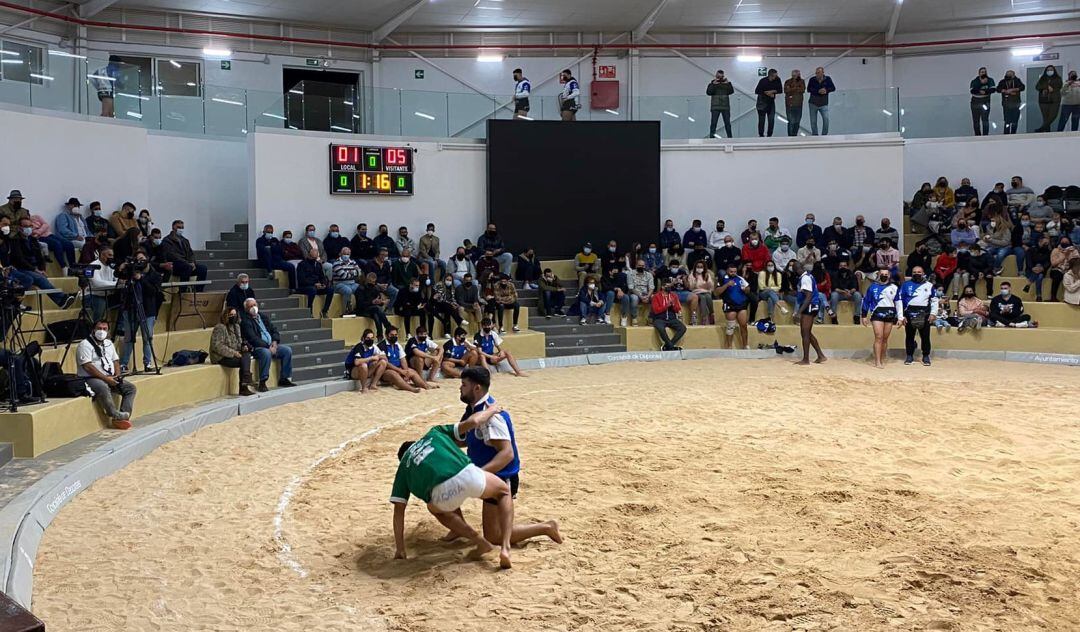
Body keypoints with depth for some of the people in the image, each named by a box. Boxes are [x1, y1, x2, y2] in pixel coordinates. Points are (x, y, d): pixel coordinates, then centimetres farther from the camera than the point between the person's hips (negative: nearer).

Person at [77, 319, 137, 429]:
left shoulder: (108, 343, 16)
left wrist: (117, 376, -1)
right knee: (103, 388, -39)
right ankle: (116, 415, -39)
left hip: (110, 378, 8)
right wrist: (105, 378, -21)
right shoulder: (85, 345, -9)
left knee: (131, 387, -8)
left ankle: (124, 416, -22)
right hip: (91, 378, -8)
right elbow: (87, 367, -18)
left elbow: (115, 361, 20)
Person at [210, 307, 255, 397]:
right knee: (245, 359, -26)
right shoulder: (220, 328, -12)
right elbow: (217, 346, -20)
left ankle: (244, 386, -27)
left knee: (247, 354, -23)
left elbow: (239, 341, 25)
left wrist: (243, 346, 0)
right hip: (221, 358, -7)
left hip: (234, 355, 7)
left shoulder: (236, 326, 13)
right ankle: (244, 385, -26)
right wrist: (233, 353, -23)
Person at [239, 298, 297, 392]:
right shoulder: (245, 321, -5)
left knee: (287, 350, -9)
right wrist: (268, 347, -21)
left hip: (270, 346, 8)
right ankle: (262, 383, -30)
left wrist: (275, 341, -3)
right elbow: (253, 339, -16)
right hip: (256, 348, -8)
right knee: (266, 353, -37)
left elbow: (274, 330, 18)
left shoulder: (264, 317, 19)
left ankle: (284, 378, -2)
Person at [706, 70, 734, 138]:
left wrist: (728, 83, -15)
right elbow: (708, 92, -11)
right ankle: (711, 137, -2)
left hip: (725, 107, 2)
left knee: (727, 123, 5)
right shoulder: (712, 83, 5)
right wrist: (714, 84, -18)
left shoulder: (726, 83, 11)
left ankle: (730, 137, 11)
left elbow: (731, 91, -4)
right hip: (715, 107, -2)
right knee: (713, 123, -4)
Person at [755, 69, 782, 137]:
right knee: (762, 120, 1)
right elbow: (756, 91, -13)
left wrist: (773, 91, -19)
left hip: (771, 102, 3)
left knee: (771, 120, 0)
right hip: (762, 103, -3)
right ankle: (761, 135, 11)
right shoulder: (763, 81, -15)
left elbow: (780, 90, -3)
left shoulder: (777, 80, -7)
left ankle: (769, 135, 9)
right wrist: (766, 93, -16)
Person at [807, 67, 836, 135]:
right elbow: (808, 89, -12)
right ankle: (815, 136, 17)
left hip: (824, 104, 0)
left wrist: (826, 90, -17)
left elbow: (833, 88, 2)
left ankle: (824, 135, 0)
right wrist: (818, 91, -23)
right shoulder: (812, 79, -3)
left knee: (826, 119, -13)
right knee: (813, 121, 4)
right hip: (813, 104, 0)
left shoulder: (827, 79, 1)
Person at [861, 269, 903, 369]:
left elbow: (898, 303, 9)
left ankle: (882, 360, 16)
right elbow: (866, 301, 7)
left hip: (890, 315, 2)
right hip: (877, 313, -2)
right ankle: (877, 362, -10)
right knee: (879, 337, -10)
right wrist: (864, 316, 4)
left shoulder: (894, 288, 8)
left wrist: (900, 318, 5)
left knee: (885, 339, 6)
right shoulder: (873, 287, 4)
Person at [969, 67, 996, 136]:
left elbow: (993, 89, -13)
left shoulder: (990, 80, 1)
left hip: (985, 102, -2)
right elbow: (972, 90, -19)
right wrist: (981, 83, -25)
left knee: (985, 119, -12)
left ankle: (985, 135, -10)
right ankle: (977, 136, 19)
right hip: (975, 103, 2)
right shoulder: (974, 81, 0)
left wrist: (985, 92, -28)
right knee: (975, 121, 7)